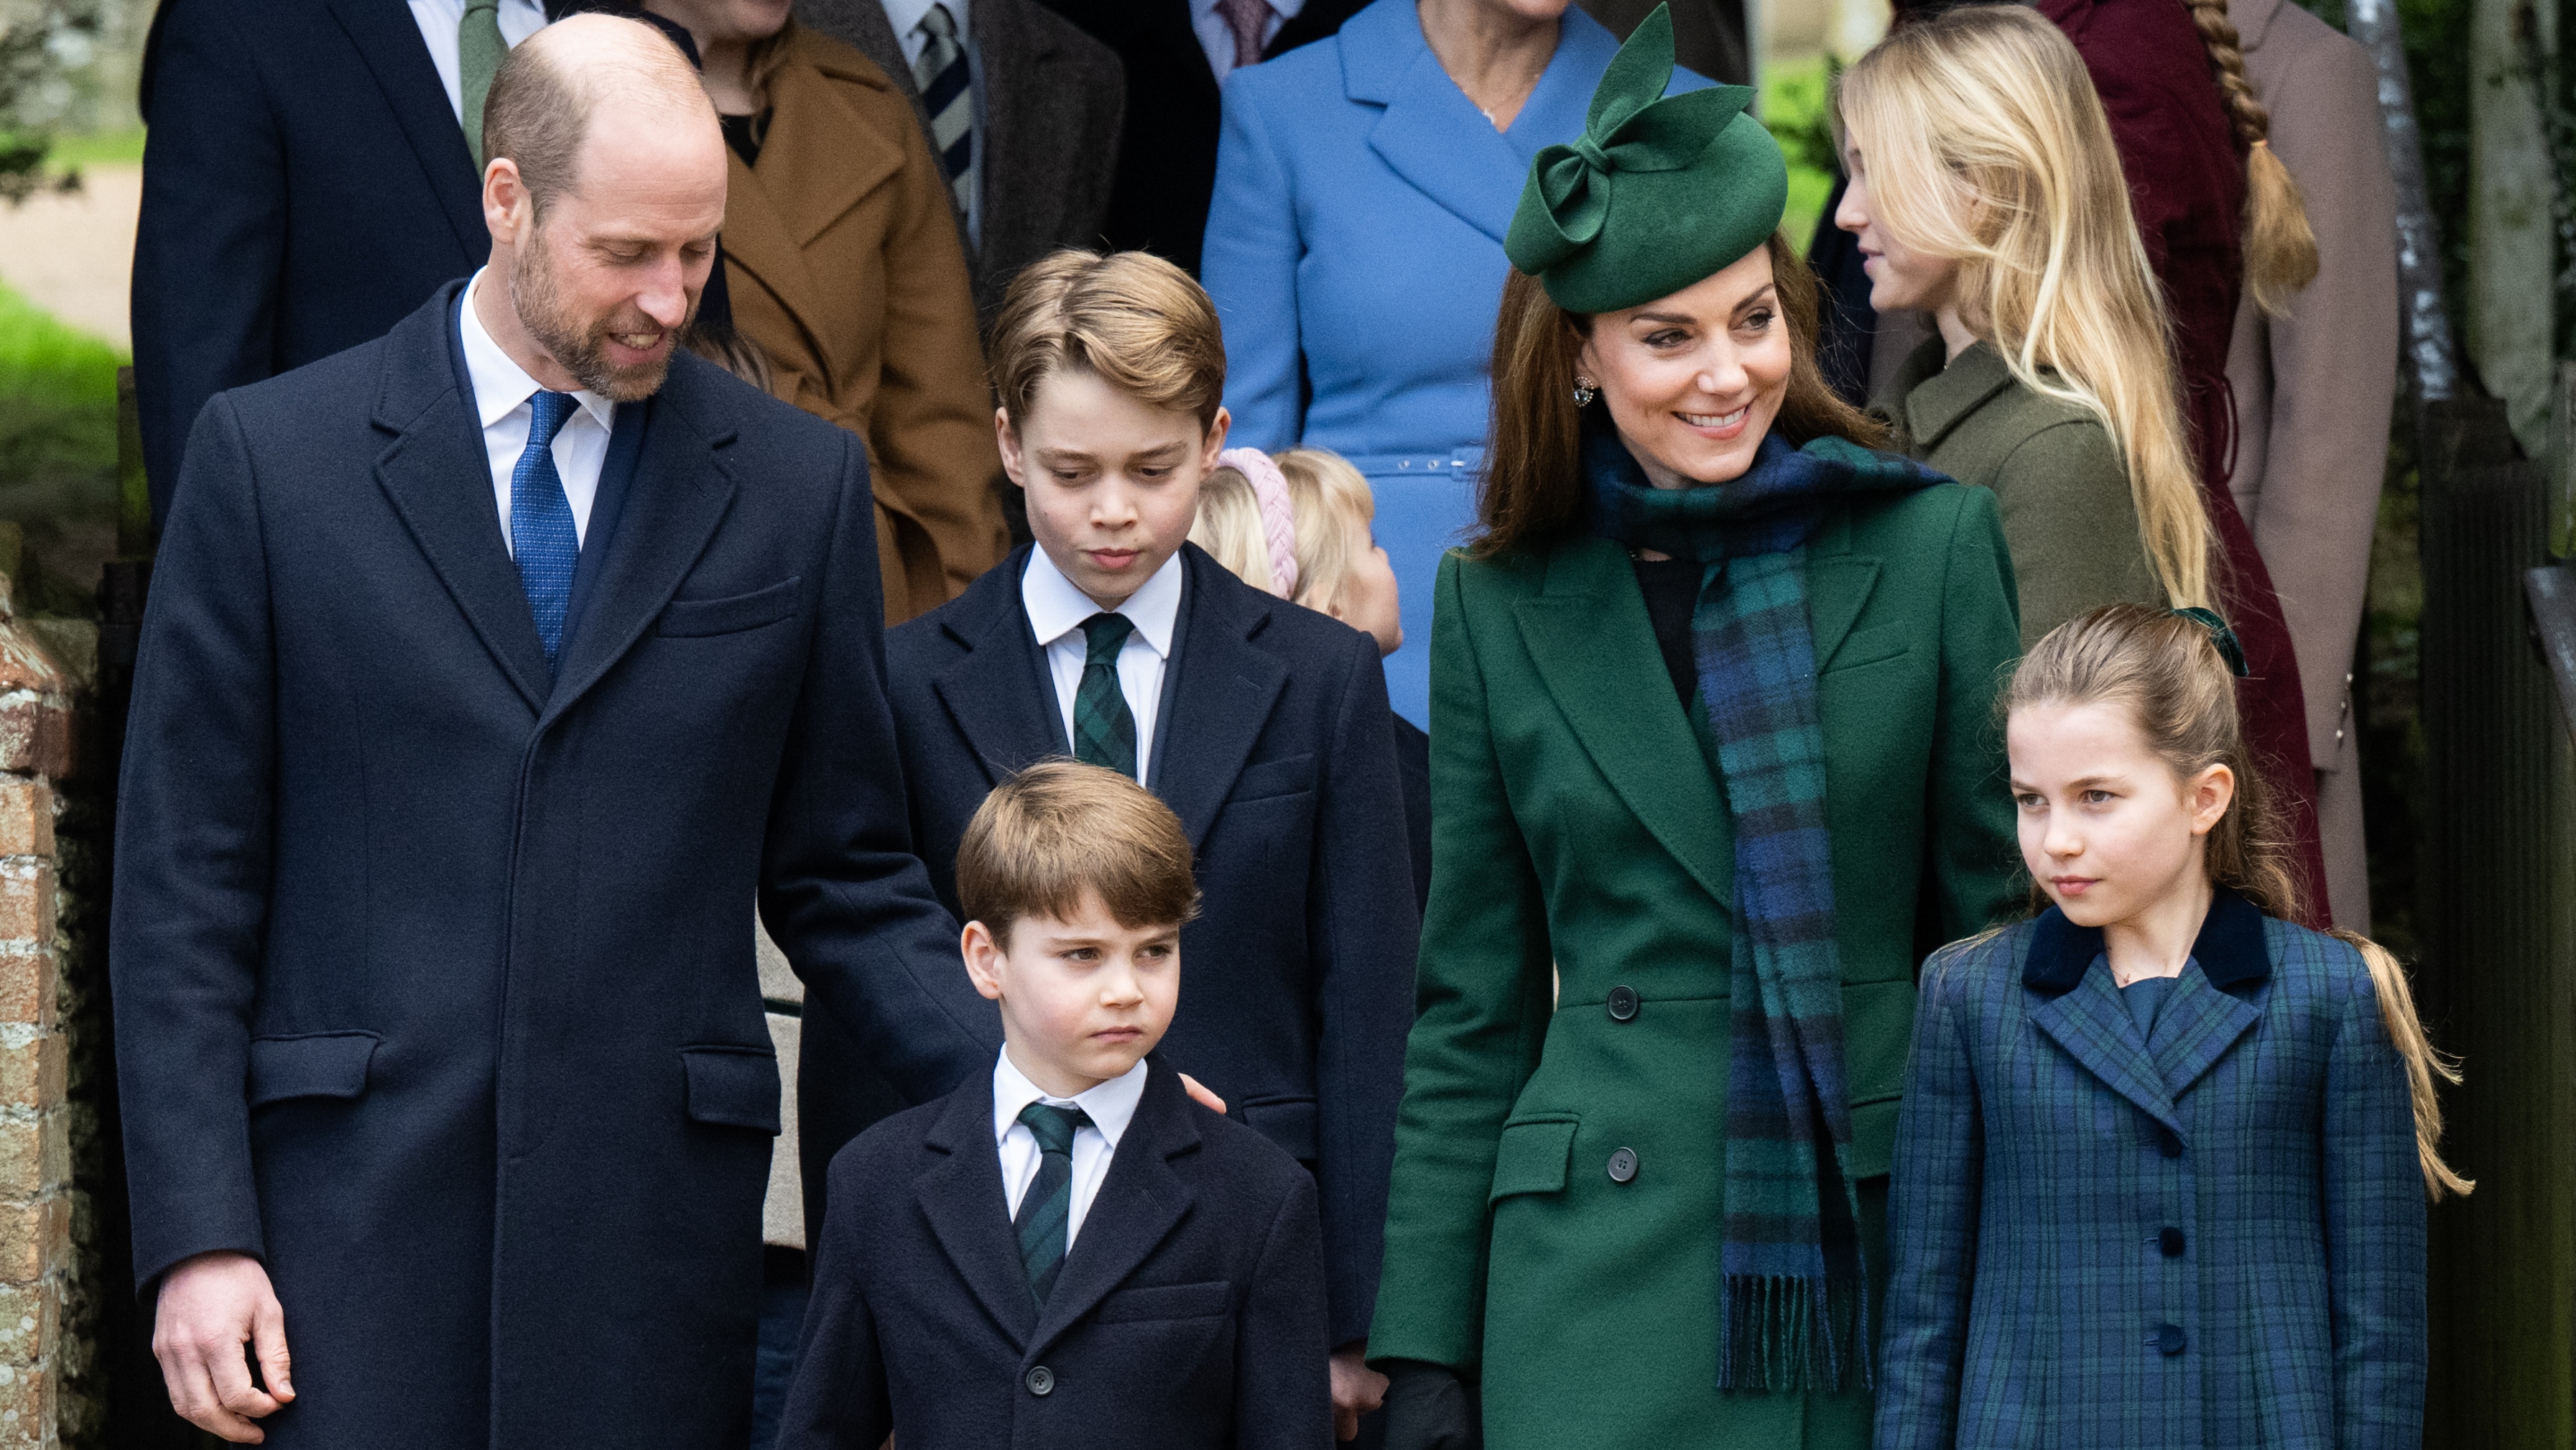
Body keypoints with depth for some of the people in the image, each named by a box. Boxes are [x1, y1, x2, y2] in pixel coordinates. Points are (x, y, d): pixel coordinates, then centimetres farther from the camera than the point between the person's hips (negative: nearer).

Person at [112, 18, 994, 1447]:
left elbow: (843, 880, 12)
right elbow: (185, 883, 2)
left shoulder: (799, 484, 8)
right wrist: (197, 1232, -5)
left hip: (658, 1222, 2)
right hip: (356, 1209, -1)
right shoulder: (273, 457, 3)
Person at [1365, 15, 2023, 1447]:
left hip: (1887, 1261, 0)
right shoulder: (1501, 606, 7)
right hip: (1607, 1268, 0)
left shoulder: (1933, 548, 3)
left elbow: (1999, 922, 5)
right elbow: (1472, 1011, 10)